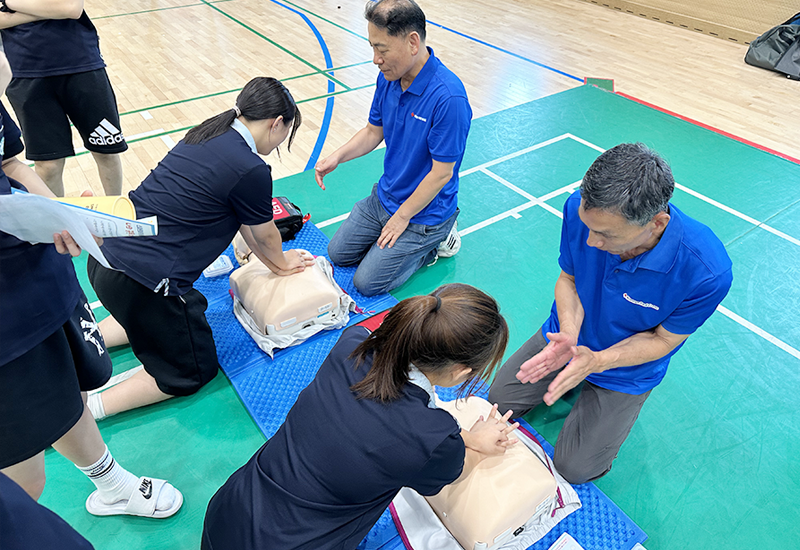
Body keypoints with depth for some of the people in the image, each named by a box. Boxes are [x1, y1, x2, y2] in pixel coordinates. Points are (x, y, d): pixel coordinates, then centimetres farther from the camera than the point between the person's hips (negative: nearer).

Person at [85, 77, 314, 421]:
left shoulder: (208, 134, 8)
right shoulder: (251, 171, -18)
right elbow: (264, 236, 1)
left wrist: (273, 261, 25)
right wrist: (281, 261, 23)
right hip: (144, 281, -8)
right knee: (193, 372, 13)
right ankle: (90, 407, 2)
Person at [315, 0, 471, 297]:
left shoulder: (448, 97, -31)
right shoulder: (388, 78, -7)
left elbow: (442, 173, -25)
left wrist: (401, 218, -16)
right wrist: (338, 156, -10)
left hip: (424, 212, -7)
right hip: (384, 197, 8)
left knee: (367, 282, -4)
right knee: (338, 253, 15)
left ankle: (436, 242, 11)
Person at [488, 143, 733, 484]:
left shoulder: (706, 272, -37)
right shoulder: (581, 208, -28)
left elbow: (663, 338, -18)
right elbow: (568, 278, -10)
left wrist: (597, 360, -35)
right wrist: (568, 332, -29)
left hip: (625, 372, -2)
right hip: (568, 336, 3)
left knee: (573, 469, 1)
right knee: (498, 402, 8)